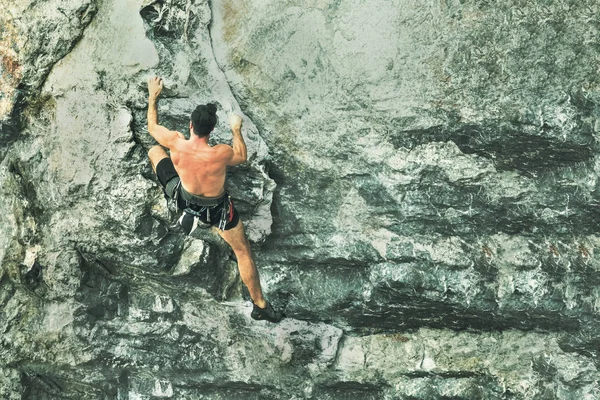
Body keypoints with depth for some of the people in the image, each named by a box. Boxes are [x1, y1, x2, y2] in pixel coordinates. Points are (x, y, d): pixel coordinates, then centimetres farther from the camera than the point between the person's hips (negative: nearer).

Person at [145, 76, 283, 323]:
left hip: (183, 197, 3)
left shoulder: (176, 143, -28)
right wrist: (236, 129, 5)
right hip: (216, 208, -3)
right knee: (242, 250, 16)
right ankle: (260, 305, 23)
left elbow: (152, 127, -5)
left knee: (154, 151, 23)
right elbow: (242, 157, -10)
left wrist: (153, 97, 10)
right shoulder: (221, 153, -36)